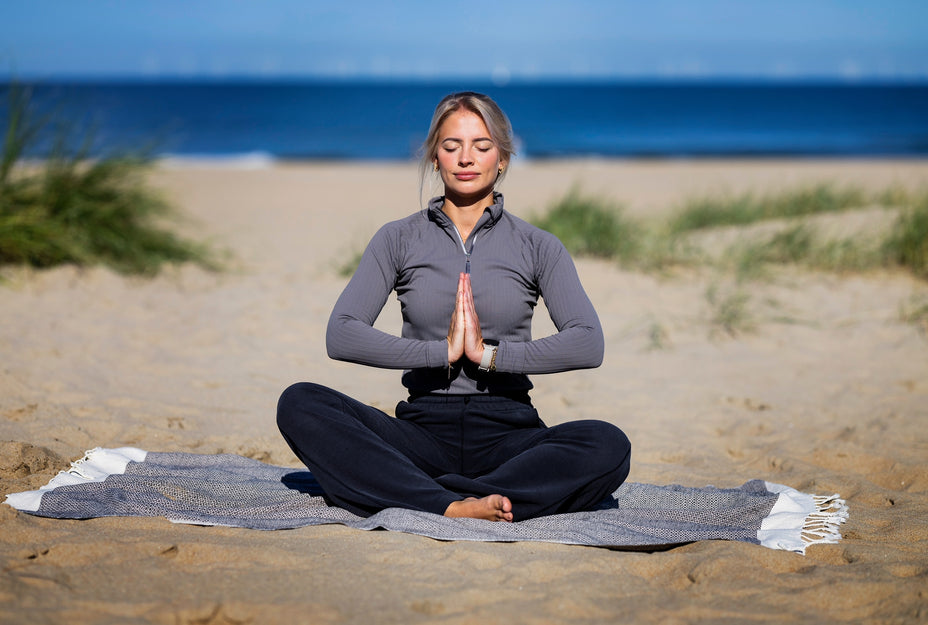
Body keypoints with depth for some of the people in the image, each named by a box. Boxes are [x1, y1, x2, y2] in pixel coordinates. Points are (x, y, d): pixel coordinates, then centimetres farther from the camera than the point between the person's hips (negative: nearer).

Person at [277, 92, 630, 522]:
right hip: (423, 433, 1)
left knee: (608, 446, -31)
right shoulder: (399, 240, 10)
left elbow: (588, 343, -6)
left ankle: (408, 497, -37)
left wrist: (489, 353, -15)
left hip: (508, 433, 0)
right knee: (299, 404, -24)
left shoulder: (536, 246, 9)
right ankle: (455, 507, -40)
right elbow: (341, 335, -4)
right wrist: (441, 352, -13)